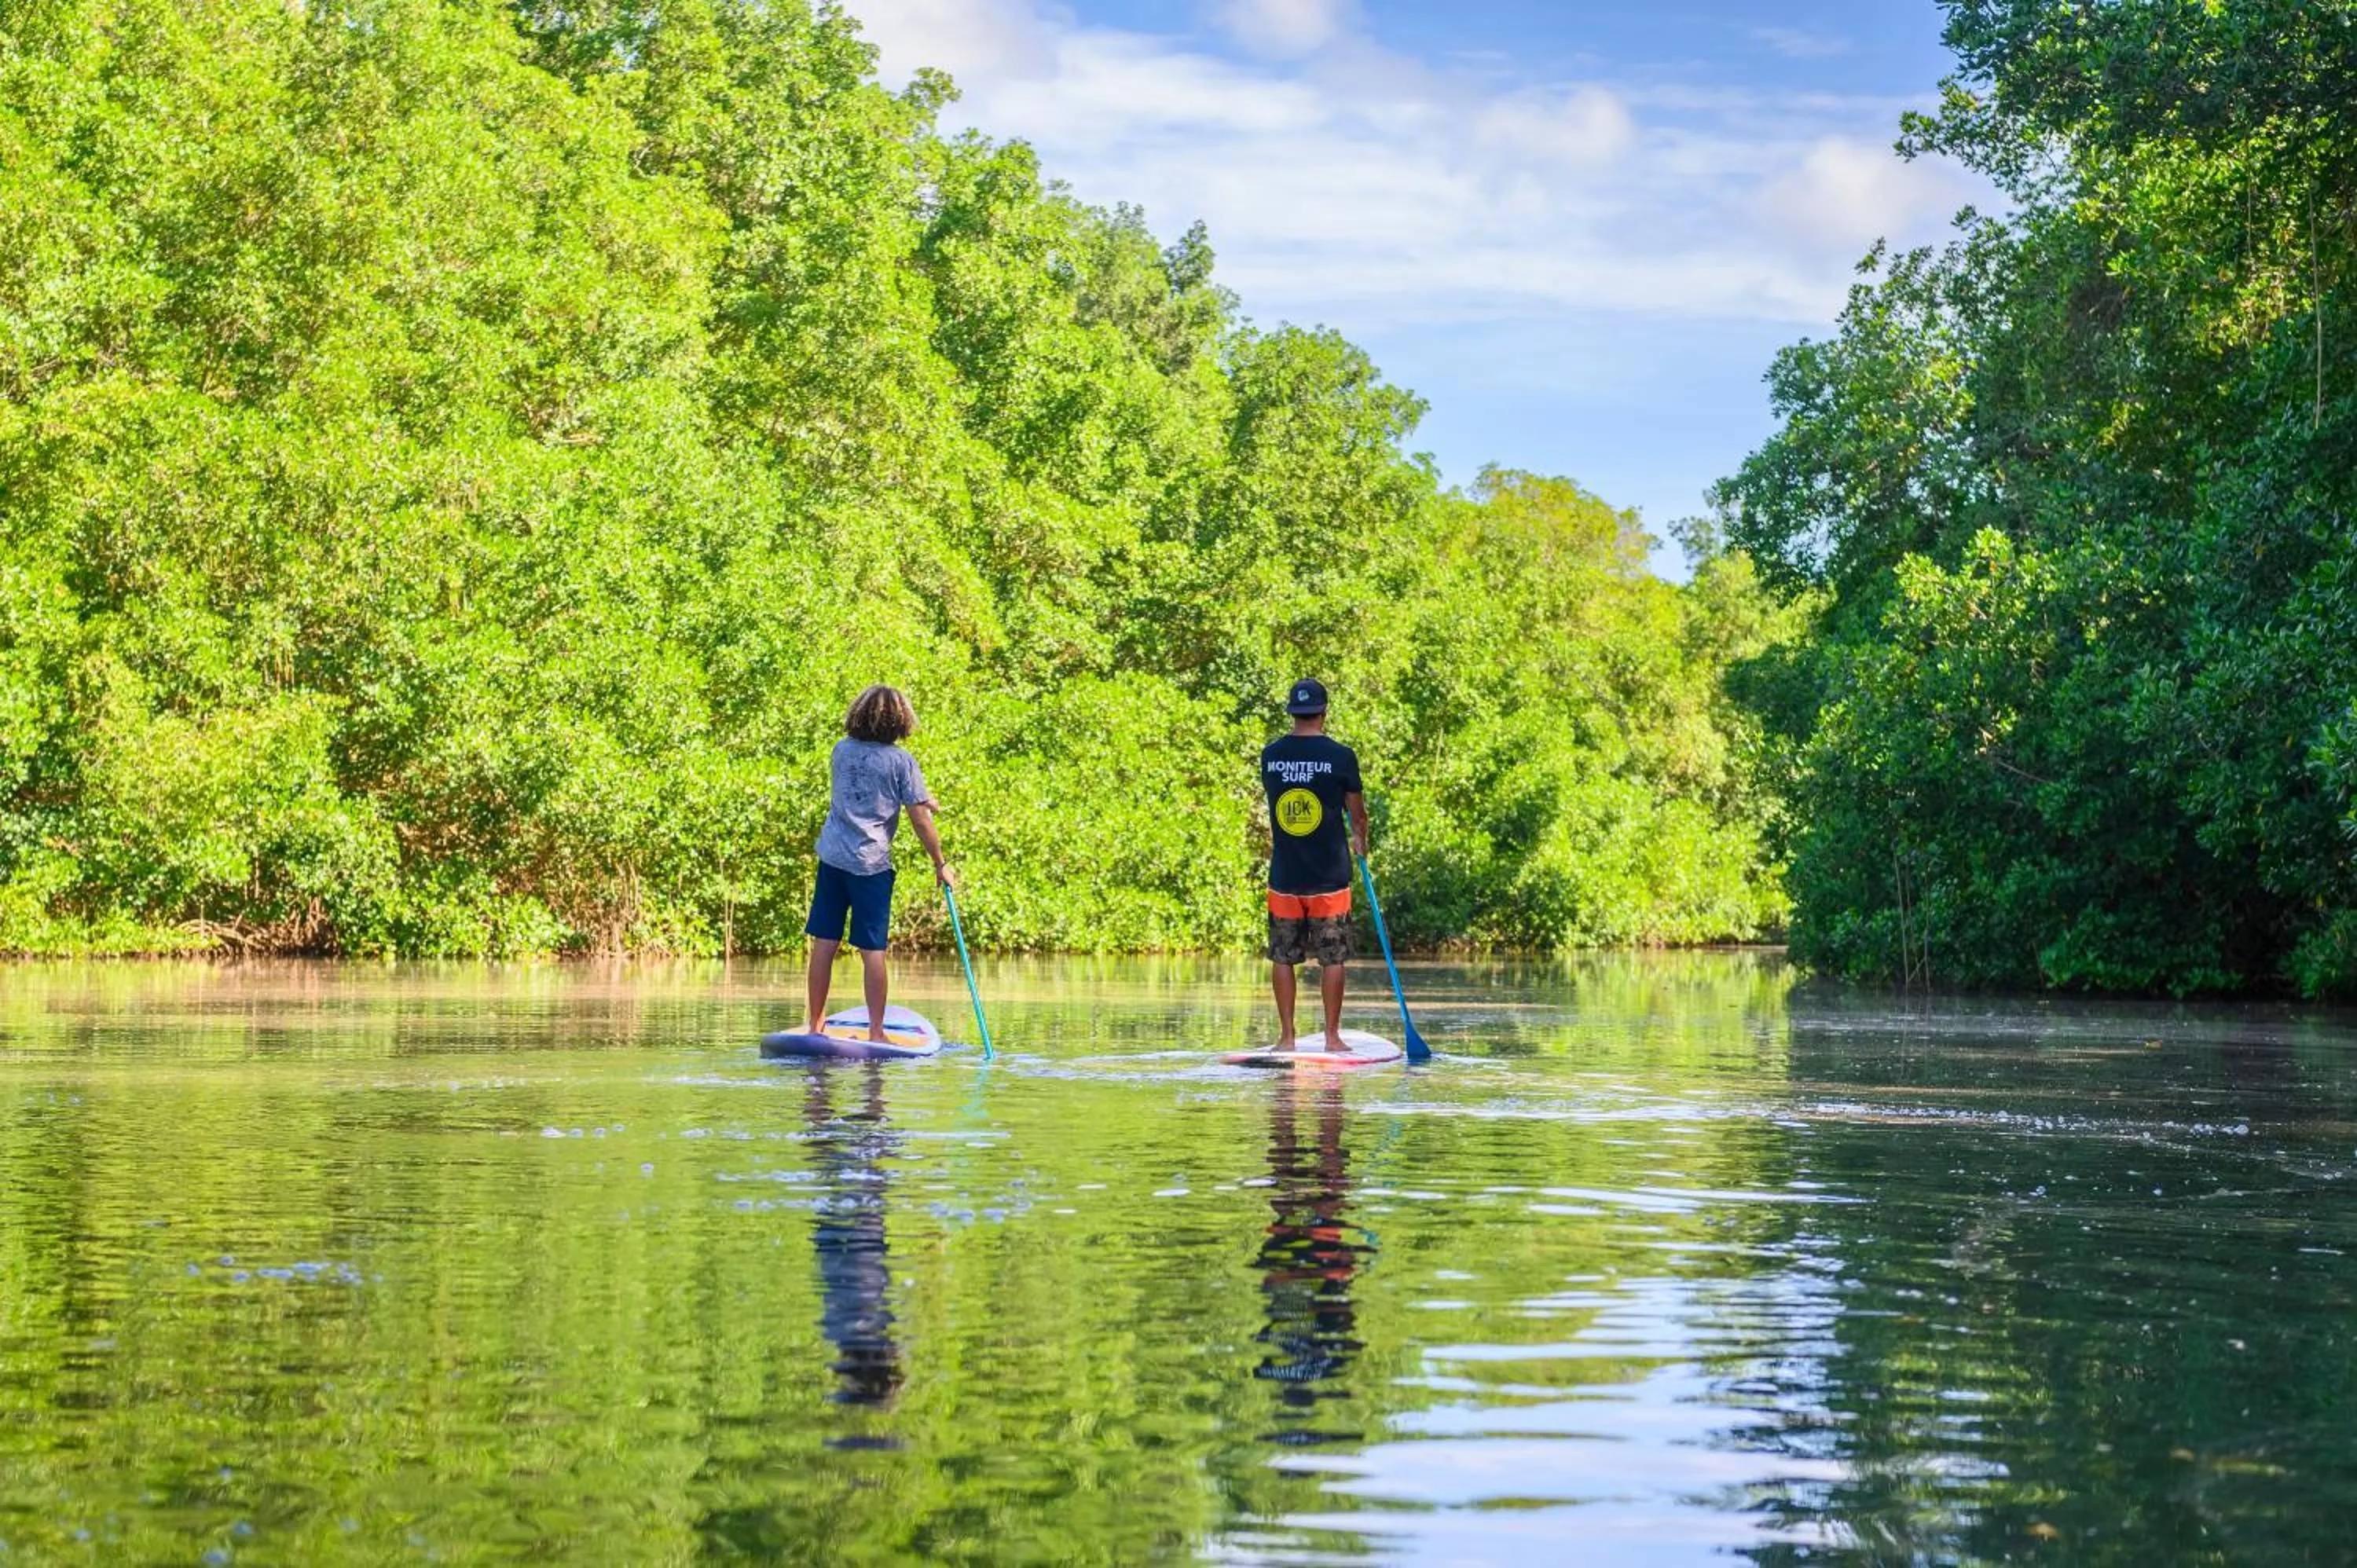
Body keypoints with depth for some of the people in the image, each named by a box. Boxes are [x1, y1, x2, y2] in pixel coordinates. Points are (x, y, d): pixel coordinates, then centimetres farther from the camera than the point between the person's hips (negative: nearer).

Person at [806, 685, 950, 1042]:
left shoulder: (841, 751, 8)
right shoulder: (901, 761, -7)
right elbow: (921, 821, -7)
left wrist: (920, 799, 22)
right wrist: (940, 864, 4)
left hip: (833, 856, 4)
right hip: (871, 863, -4)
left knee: (824, 943, 7)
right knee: (873, 951, 0)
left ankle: (816, 1025, 11)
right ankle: (876, 1032, 1)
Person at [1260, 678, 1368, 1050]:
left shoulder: (1270, 755, 2)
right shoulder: (1340, 756, -8)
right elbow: (1357, 812, 2)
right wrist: (1360, 841, 25)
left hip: (1284, 876, 3)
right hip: (1329, 876, -3)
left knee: (1283, 957, 9)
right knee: (1332, 958, 4)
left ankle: (1286, 1037, 10)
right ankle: (1332, 1037, 6)